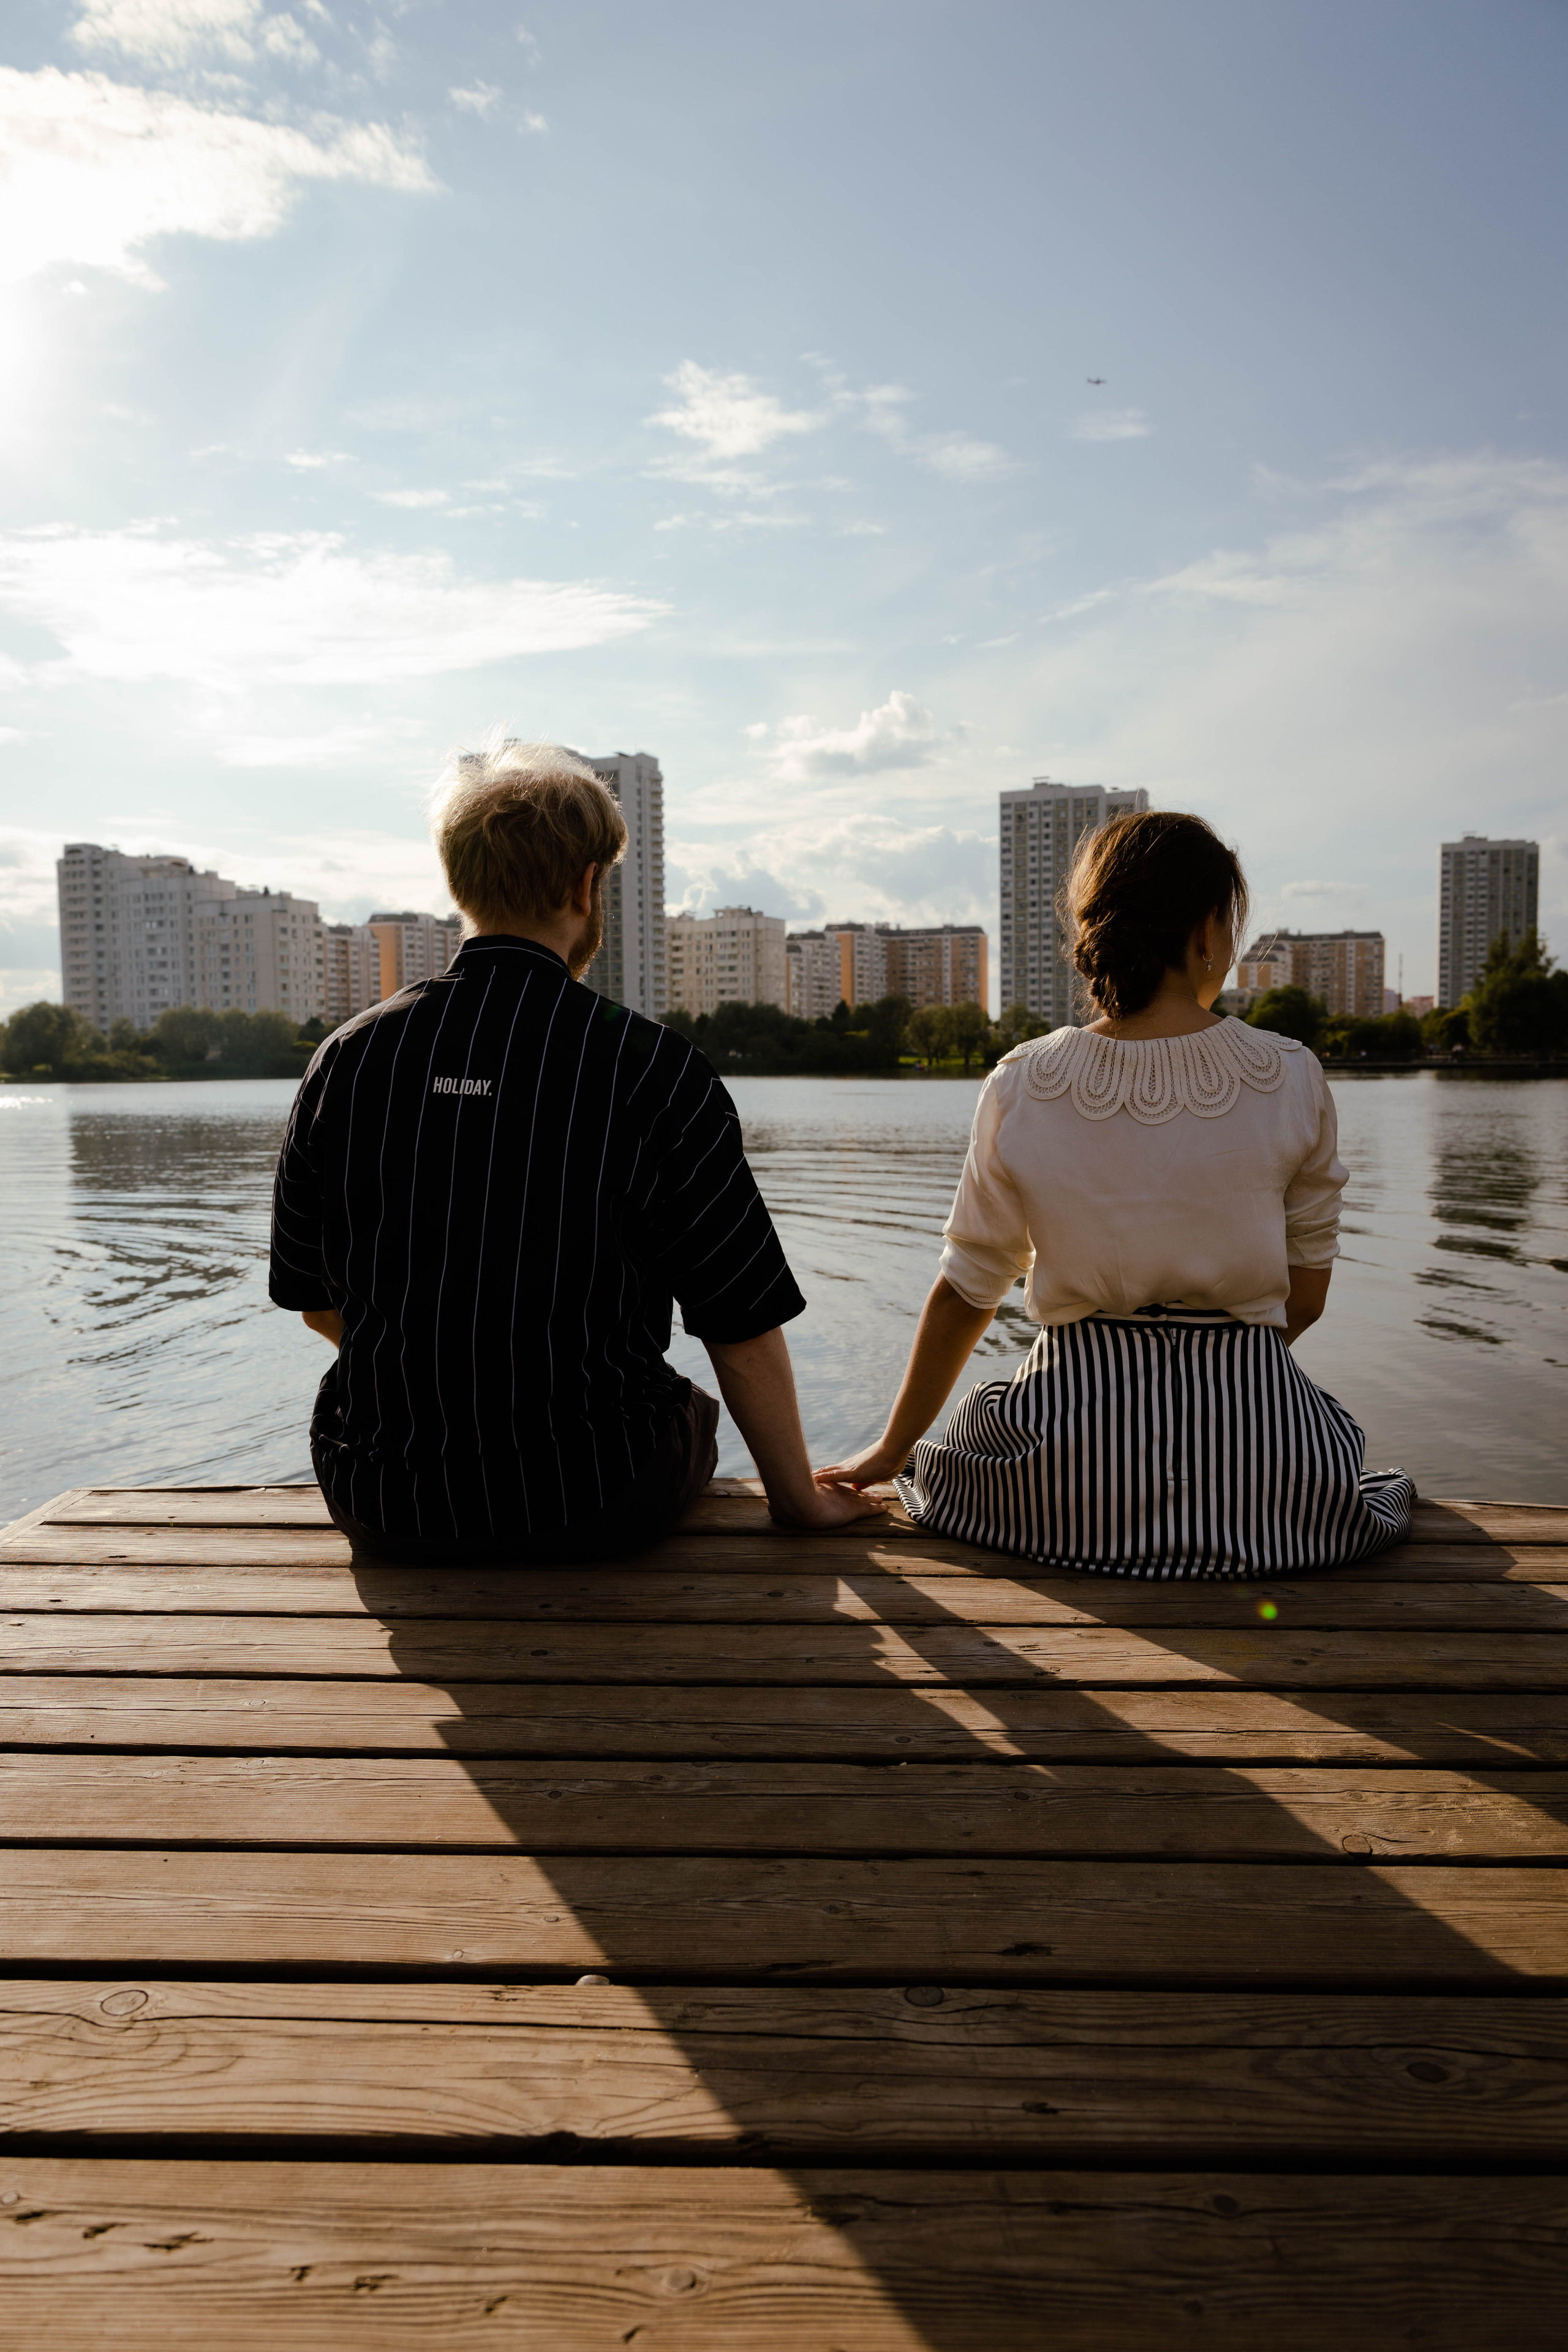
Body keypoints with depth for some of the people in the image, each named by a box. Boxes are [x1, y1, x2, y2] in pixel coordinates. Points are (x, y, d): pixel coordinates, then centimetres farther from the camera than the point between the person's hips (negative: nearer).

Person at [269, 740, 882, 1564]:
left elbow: (315, 1304, 5)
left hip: (382, 1512, 3)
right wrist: (798, 1497, 5)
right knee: (692, 1409, 29)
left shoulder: (345, 1059, -5)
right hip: (593, 1511, -3)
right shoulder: (651, 1067, -15)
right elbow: (743, 1328, -11)